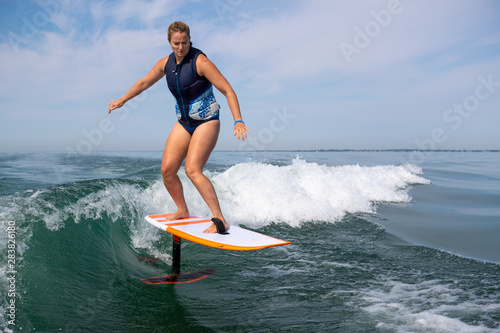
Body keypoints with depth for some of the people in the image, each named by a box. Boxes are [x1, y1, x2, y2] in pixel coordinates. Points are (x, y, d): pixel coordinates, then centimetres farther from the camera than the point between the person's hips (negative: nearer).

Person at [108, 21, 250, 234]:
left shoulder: (200, 61, -16)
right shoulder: (166, 64, 4)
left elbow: (228, 91, -18)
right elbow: (144, 83, 21)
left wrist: (238, 121, -29)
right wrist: (123, 100, 31)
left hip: (206, 122, -6)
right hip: (183, 123, 7)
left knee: (192, 170, -22)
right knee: (167, 170, 0)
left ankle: (220, 221, -18)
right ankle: (183, 211, 22)